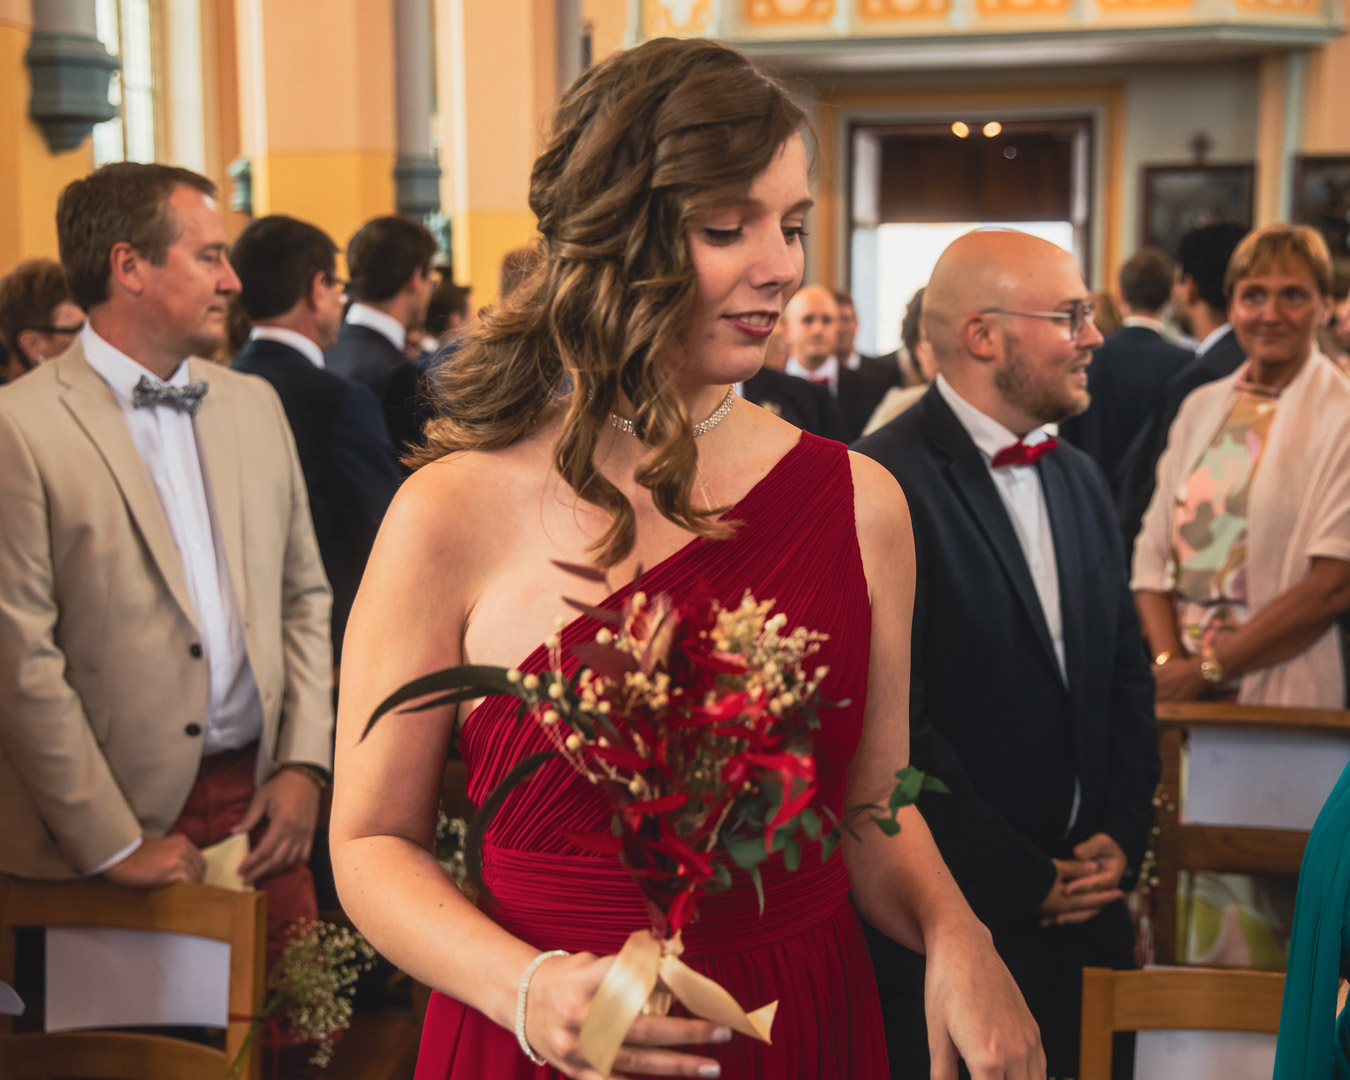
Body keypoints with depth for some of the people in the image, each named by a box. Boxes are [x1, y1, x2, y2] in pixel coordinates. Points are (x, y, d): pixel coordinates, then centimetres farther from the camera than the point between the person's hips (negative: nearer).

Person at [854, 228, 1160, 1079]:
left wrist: (1122, 835, 3)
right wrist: (1030, 880, -14)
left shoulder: (1079, 479, 10)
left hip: (1086, 907, 7)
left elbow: (1126, 672, 15)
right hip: (948, 921, -7)